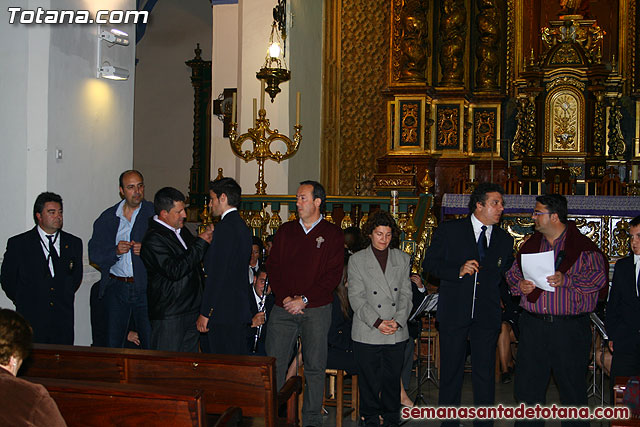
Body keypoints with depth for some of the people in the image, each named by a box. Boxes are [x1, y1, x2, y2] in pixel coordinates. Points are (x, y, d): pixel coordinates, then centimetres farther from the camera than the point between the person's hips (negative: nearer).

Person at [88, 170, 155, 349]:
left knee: (152, 344, -3)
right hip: (116, 288, 2)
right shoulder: (107, 218, 8)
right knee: (112, 345, 6)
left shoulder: (154, 213, 2)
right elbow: (94, 255, 5)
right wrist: (115, 252, -12)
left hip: (146, 288, -2)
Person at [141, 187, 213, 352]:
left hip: (191, 310, 8)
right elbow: (174, 271, -25)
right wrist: (201, 242, -20)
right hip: (168, 315, -8)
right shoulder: (153, 239, -16)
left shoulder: (181, 230, 11)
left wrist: (207, 237, 5)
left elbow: (196, 258, 25)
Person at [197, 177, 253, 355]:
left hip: (222, 313, -9)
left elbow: (217, 274, -18)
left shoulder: (225, 227, -14)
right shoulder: (243, 226, 15)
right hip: (240, 312, 9)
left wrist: (205, 313, -15)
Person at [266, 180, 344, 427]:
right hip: (283, 308, 3)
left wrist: (304, 299, -13)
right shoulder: (285, 231, 12)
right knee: (274, 363, 1)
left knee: (315, 366, 3)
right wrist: (285, 297, -6)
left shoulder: (332, 234, 2)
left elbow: (333, 275, -6)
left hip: (316, 309, -2)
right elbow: (272, 267, 8)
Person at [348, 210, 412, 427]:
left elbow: (406, 294, 6)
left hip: (397, 334, 2)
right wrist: (377, 322, -13)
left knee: (393, 378, 9)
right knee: (369, 380, 5)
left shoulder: (402, 259, 9)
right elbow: (356, 297, -5)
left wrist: (398, 321, -9)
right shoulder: (357, 259, 1)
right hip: (367, 333, -2)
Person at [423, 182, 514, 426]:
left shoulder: (505, 240, 11)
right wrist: (458, 271, -15)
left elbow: (507, 276, 17)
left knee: (485, 374, 4)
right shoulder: (449, 231, 1)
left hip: (488, 315, 2)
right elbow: (429, 263, -2)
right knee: (451, 371, 7)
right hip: (454, 314, -2)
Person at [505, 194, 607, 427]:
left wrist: (566, 280, -23)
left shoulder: (583, 245, -2)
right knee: (527, 385, 9)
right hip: (533, 325, 4)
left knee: (572, 387, 4)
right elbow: (513, 271, 20)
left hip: (570, 327, -4)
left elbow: (598, 274, -11)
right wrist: (518, 284, -1)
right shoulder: (530, 245, 13)